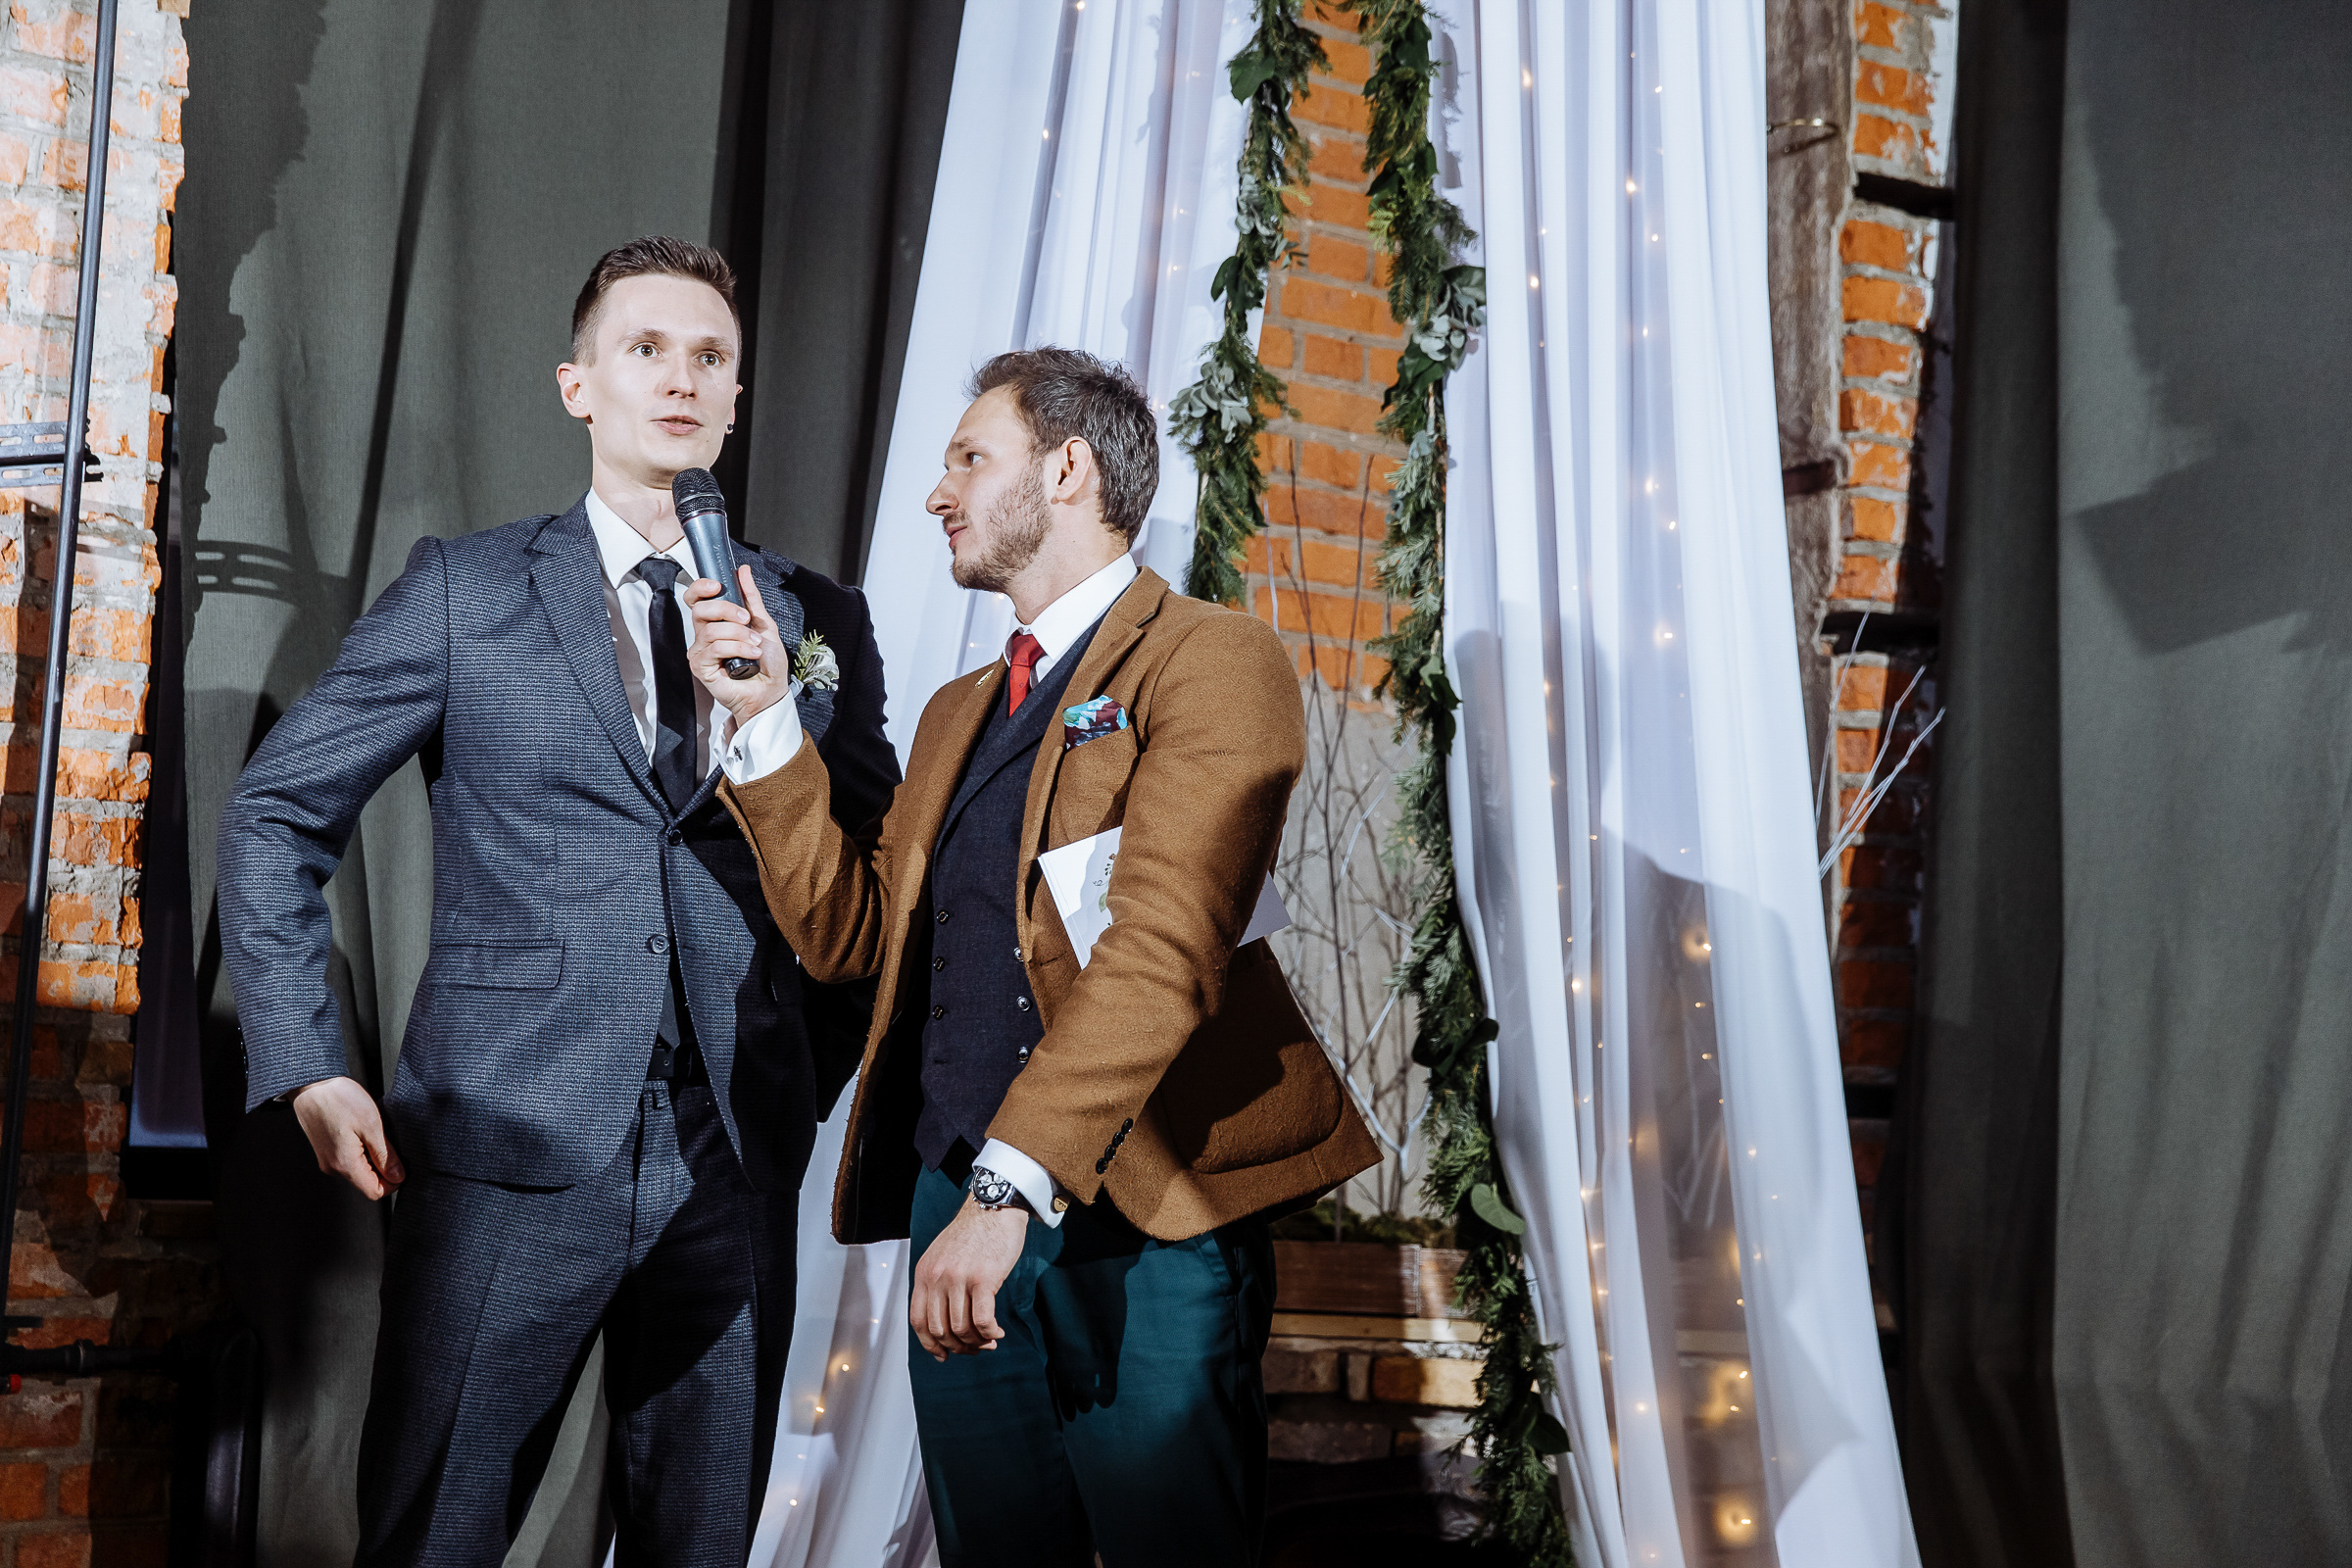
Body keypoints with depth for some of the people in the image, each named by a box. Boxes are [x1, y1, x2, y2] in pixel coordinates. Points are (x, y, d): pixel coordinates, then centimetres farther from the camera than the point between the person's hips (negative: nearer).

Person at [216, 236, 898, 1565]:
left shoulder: (819, 619, 10)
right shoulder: (465, 592, 4)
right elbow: (278, 816, 7)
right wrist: (310, 1069, 0)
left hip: (736, 1160, 3)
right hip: (513, 1150, -2)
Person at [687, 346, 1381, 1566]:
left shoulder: (1211, 661, -6)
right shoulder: (960, 712, 22)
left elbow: (1166, 949, -19)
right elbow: (847, 930, 15)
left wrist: (1010, 1185, -27)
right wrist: (767, 717, 7)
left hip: (1144, 1214, -7)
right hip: (958, 1196, 7)